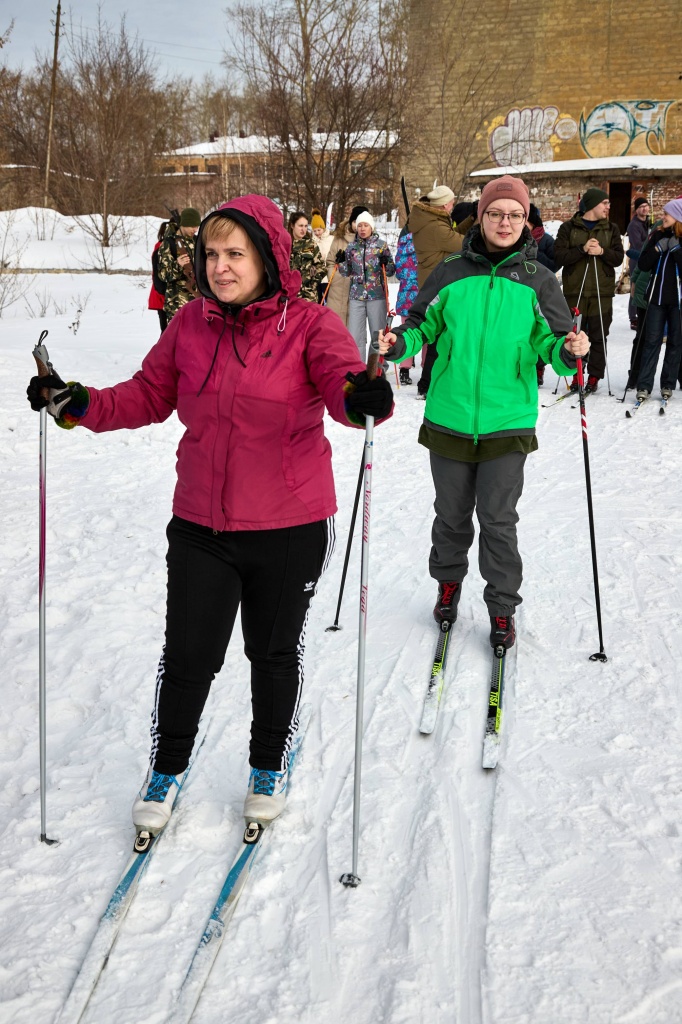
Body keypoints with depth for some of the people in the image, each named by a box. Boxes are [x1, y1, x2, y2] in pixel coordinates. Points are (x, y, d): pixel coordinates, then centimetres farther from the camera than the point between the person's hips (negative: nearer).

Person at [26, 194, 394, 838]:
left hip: (290, 526, -2)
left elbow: (341, 379, -25)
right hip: (201, 526, 2)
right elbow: (148, 395, 8)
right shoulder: (190, 324, 1)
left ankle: (270, 765, 41)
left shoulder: (309, 325, -10)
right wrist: (80, 405, -6)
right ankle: (167, 767, 33)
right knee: (188, 657, 7)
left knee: (274, 653, 16)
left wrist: (362, 397, -49)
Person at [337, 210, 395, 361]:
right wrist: (341, 262, -2)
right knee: (355, 336, 0)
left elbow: (391, 270, 3)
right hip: (356, 296, 2)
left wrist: (385, 264, -17)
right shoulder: (352, 247, 9)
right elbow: (347, 272, 16)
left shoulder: (381, 245, 2)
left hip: (377, 296, -2)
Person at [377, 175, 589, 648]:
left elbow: (551, 342, 0)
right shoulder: (452, 273, 0)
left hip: (507, 423, -1)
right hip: (449, 419, 1)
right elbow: (423, 325, 8)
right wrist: (399, 344, -12)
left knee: (498, 520, 3)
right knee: (452, 513, 15)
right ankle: (449, 582, 39)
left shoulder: (538, 280, -1)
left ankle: (502, 606, 19)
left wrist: (569, 352, -22)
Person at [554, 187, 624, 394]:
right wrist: (582, 249, -18)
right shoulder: (569, 228, 3)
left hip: (602, 292, 1)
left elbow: (619, 257, 3)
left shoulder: (612, 229, 10)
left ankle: (594, 377, 7)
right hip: (575, 291, -1)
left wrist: (602, 252, -15)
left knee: (598, 337, 1)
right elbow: (559, 257, -7)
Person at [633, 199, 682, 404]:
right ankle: (644, 386, 1)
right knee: (652, 340, 1)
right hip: (657, 295, 3)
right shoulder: (658, 235, 7)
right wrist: (658, 249, -11)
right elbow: (643, 265, 1)